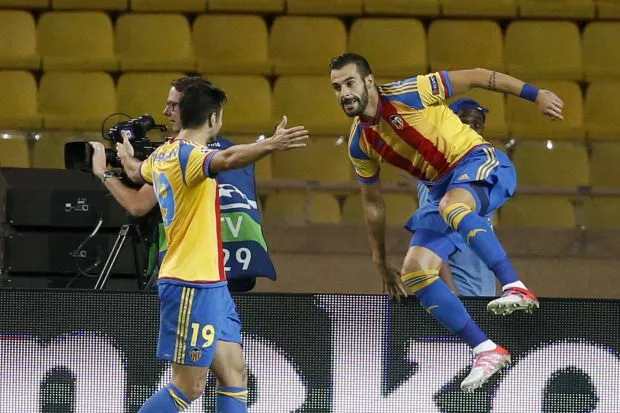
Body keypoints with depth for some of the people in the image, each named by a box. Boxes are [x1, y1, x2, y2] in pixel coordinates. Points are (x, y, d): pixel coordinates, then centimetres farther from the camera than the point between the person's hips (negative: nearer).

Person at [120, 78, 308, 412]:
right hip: (191, 286, -10)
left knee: (235, 373, 6)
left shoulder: (163, 155, 12)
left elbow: (136, 173, 37)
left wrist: (124, 154, 60)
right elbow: (226, 159, -40)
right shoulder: (187, 155, -16)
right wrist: (271, 146, -55)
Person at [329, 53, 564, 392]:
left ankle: (516, 288, -47)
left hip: (479, 161, -7)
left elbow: (476, 78, -11)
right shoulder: (359, 144, 3)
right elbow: (372, 202, 17)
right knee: (414, 273, -9)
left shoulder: (405, 94, -15)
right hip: (443, 188, 7)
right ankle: (486, 351, -9)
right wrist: (381, 263, 21)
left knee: (452, 206, -40)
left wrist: (536, 95, -14)